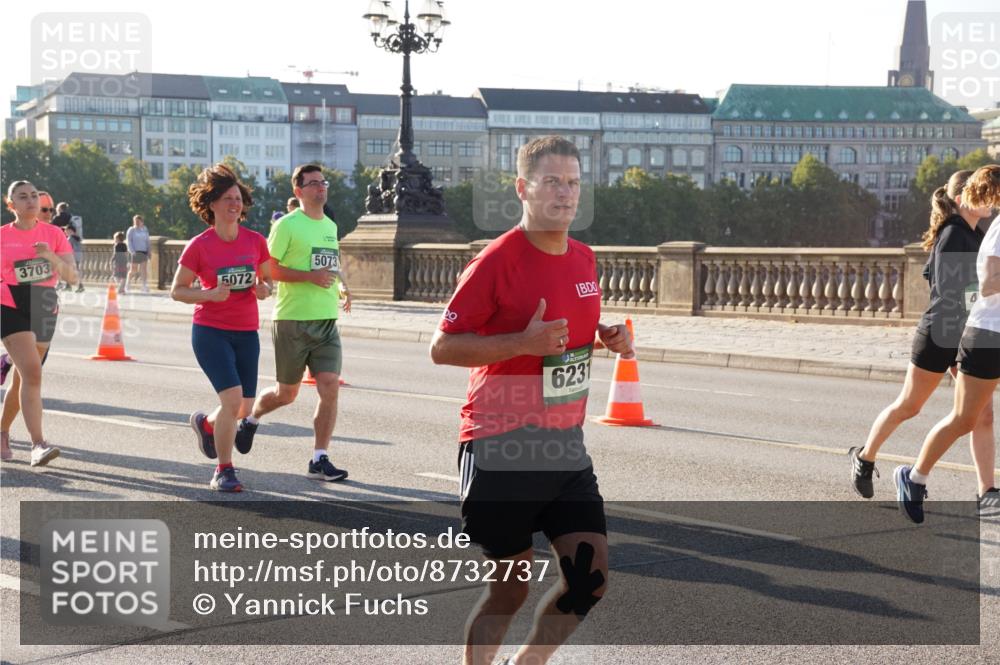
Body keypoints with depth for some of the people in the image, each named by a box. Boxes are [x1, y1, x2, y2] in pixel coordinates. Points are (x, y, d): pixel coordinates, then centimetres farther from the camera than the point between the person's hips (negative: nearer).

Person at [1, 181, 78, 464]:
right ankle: (38, 444, -25)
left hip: (44, 312, 4)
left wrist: (51, 257, -21)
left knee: (24, 377, 14)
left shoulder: (53, 234, 3)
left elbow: (71, 276, -6)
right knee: (32, 373, -20)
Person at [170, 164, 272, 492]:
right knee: (232, 397, -18)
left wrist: (264, 289, -8)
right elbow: (177, 290, -2)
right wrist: (211, 294, -19)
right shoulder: (199, 246, -7)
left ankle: (205, 424, 42)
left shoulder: (255, 241, 2)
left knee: (244, 407, 7)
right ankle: (223, 471, -3)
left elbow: (267, 278, 15)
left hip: (247, 332, 4)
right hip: (210, 331, -4)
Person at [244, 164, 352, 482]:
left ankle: (319, 459, -2)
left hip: (326, 321, 5)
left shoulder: (330, 226, 14)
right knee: (287, 393, 8)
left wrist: (341, 287, 9)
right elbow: (268, 269, -11)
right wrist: (310, 276, -19)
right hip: (292, 321, -5)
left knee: (330, 387, -9)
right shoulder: (287, 225, -8)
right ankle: (250, 420, 39)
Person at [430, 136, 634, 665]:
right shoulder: (497, 261, -13)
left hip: (566, 446, 6)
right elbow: (442, 348, -13)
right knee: (510, 589, 3)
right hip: (501, 450, -6)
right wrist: (524, 342, -25)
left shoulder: (584, 258, 9)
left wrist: (607, 338, 3)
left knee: (590, 579, 0)